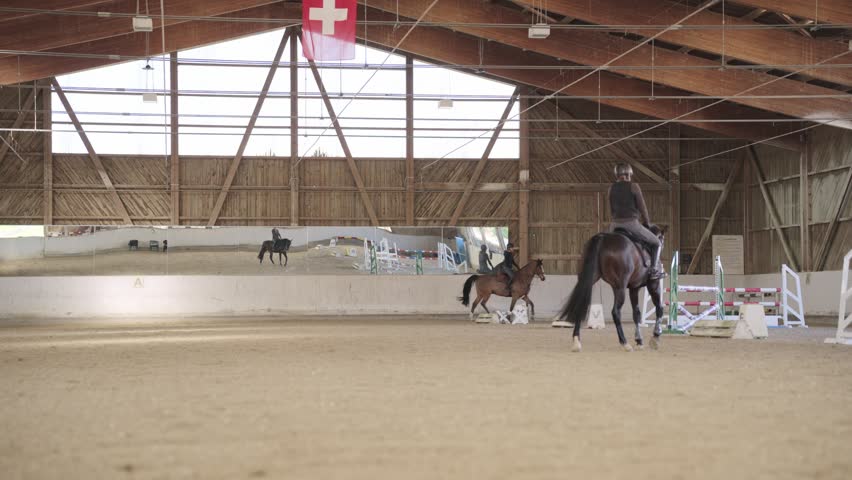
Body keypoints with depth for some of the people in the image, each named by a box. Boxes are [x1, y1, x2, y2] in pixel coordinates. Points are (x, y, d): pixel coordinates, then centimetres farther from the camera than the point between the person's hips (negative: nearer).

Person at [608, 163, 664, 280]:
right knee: (656, 242, 13)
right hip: (632, 223, -5)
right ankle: (655, 269, 1)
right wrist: (647, 223, 12)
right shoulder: (633, 186, -5)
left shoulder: (612, 188, 9)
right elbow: (642, 208, -1)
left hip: (616, 224, 5)